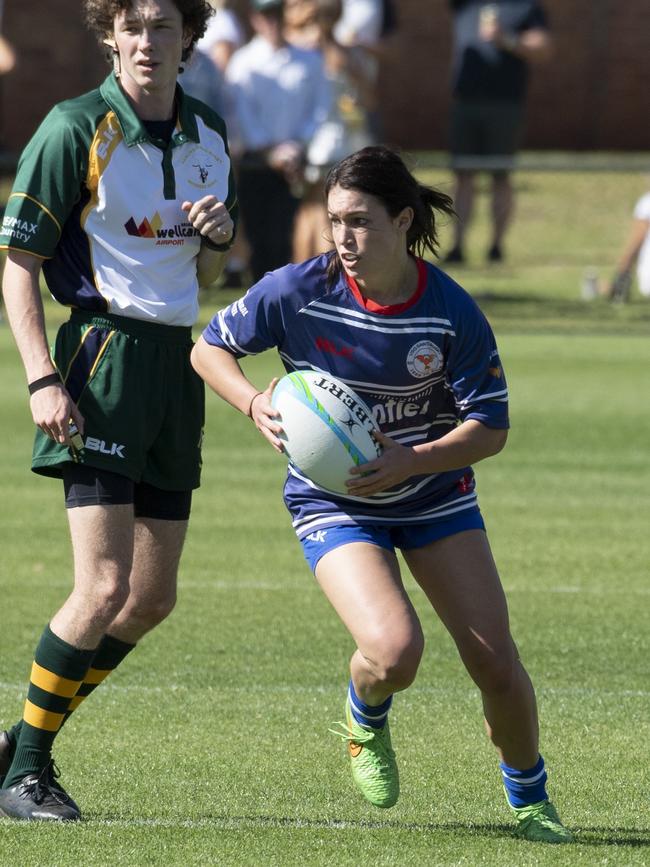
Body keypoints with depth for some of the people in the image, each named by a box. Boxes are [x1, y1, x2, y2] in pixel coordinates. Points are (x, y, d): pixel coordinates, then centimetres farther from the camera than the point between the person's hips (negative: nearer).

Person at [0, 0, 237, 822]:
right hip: (100, 359, -7)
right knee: (105, 587, -14)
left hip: (175, 361, 7)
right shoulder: (75, 129, -8)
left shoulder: (208, 132, 11)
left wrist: (218, 234, -2)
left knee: (152, 598, 8)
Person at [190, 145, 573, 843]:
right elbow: (209, 348, -4)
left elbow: (490, 427, -12)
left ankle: (528, 797, 24)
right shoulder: (299, 290, -18)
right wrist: (255, 405, -23)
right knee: (394, 653, -25)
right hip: (333, 503, -1)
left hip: (434, 493, 1)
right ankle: (365, 721, 13)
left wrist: (413, 460, -28)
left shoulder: (451, 311, -18)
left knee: (496, 663, -4)